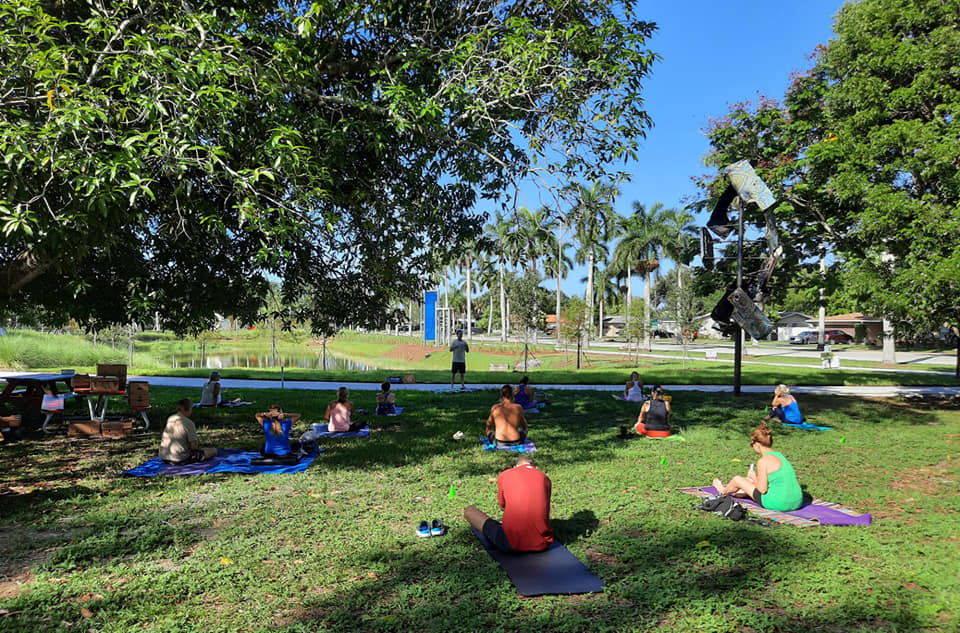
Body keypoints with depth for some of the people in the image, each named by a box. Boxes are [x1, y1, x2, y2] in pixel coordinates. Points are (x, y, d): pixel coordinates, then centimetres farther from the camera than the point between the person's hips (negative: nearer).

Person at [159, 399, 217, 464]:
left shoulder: (170, 419, 5)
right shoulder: (189, 423, -17)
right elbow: (194, 446, -17)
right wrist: (197, 441, 7)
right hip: (180, 459, -8)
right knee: (213, 451, -2)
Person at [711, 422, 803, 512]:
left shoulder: (763, 461, -15)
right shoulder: (780, 456, 9)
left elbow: (762, 489, -13)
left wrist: (753, 477, 6)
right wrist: (757, 477, 24)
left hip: (777, 505, -7)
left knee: (737, 479, 12)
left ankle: (724, 491, 45)